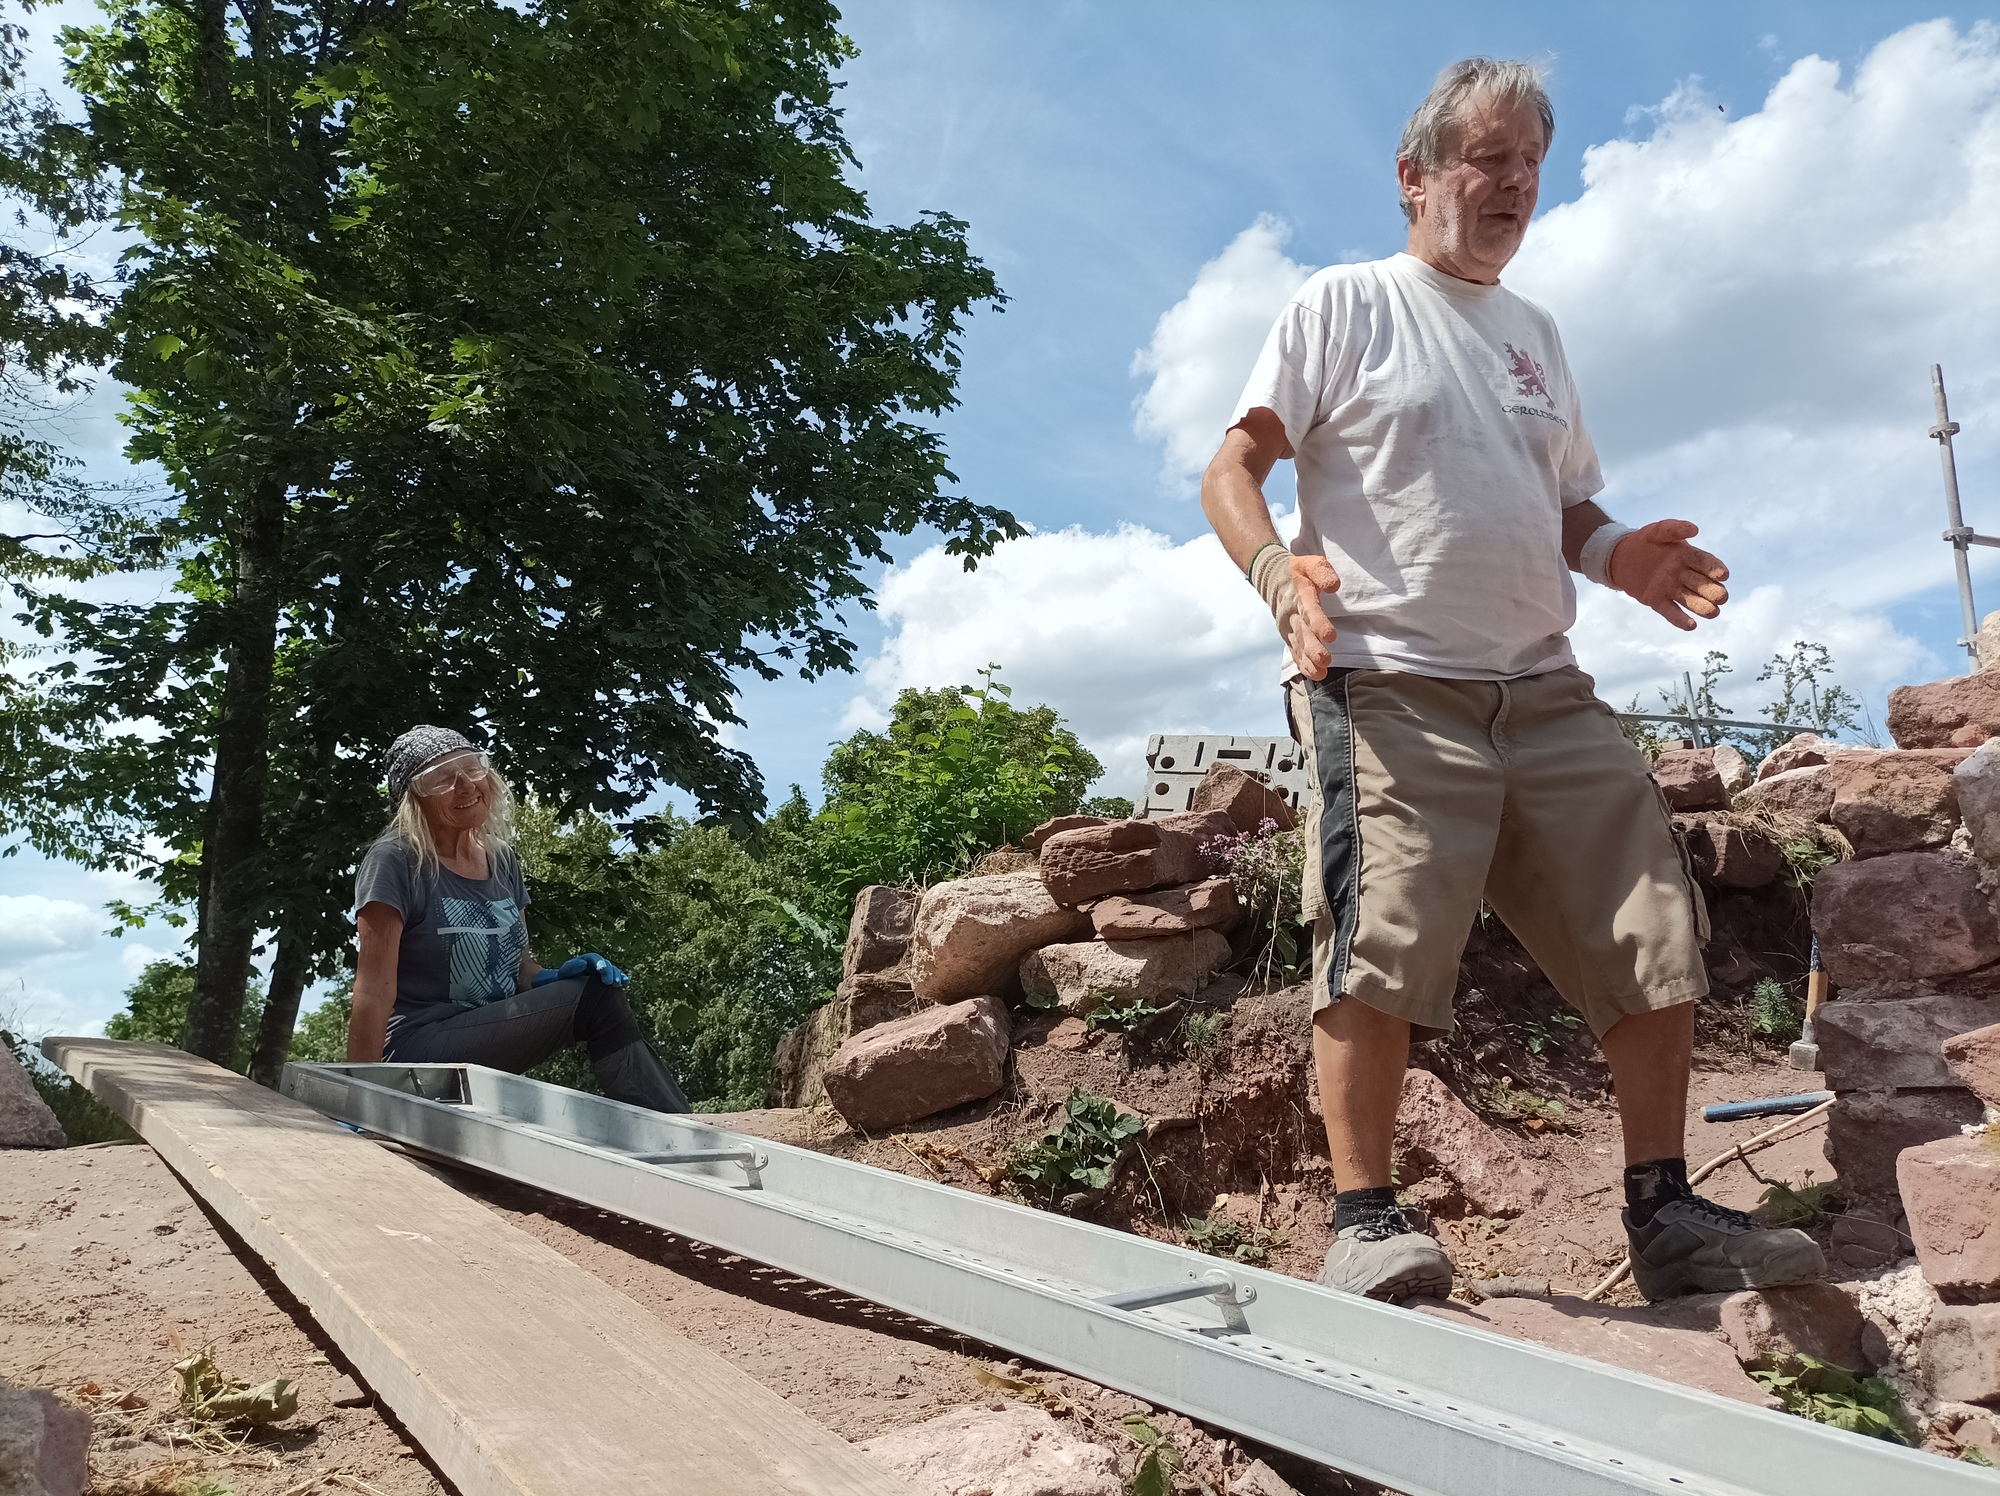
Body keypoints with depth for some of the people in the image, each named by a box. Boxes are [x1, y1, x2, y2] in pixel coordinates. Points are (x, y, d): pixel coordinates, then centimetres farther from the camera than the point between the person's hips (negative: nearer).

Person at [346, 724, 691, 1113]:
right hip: (420, 1047, -7)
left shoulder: (501, 859, 10)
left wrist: (551, 978, -7)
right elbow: (375, 989, -16)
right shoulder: (394, 861, -11)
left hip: (493, 1034, 7)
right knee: (595, 998, -22)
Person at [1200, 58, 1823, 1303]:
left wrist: (1618, 555, 4)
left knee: (1658, 936, 3)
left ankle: (1666, 1211, 14)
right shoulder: (1344, 304, 6)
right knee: (1382, 947, -16)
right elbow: (1234, 469, -2)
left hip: (1547, 693, 7)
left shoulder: (1536, 333, 24)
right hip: (1390, 688, -6)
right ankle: (1367, 1220, -6)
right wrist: (1279, 571, -23)